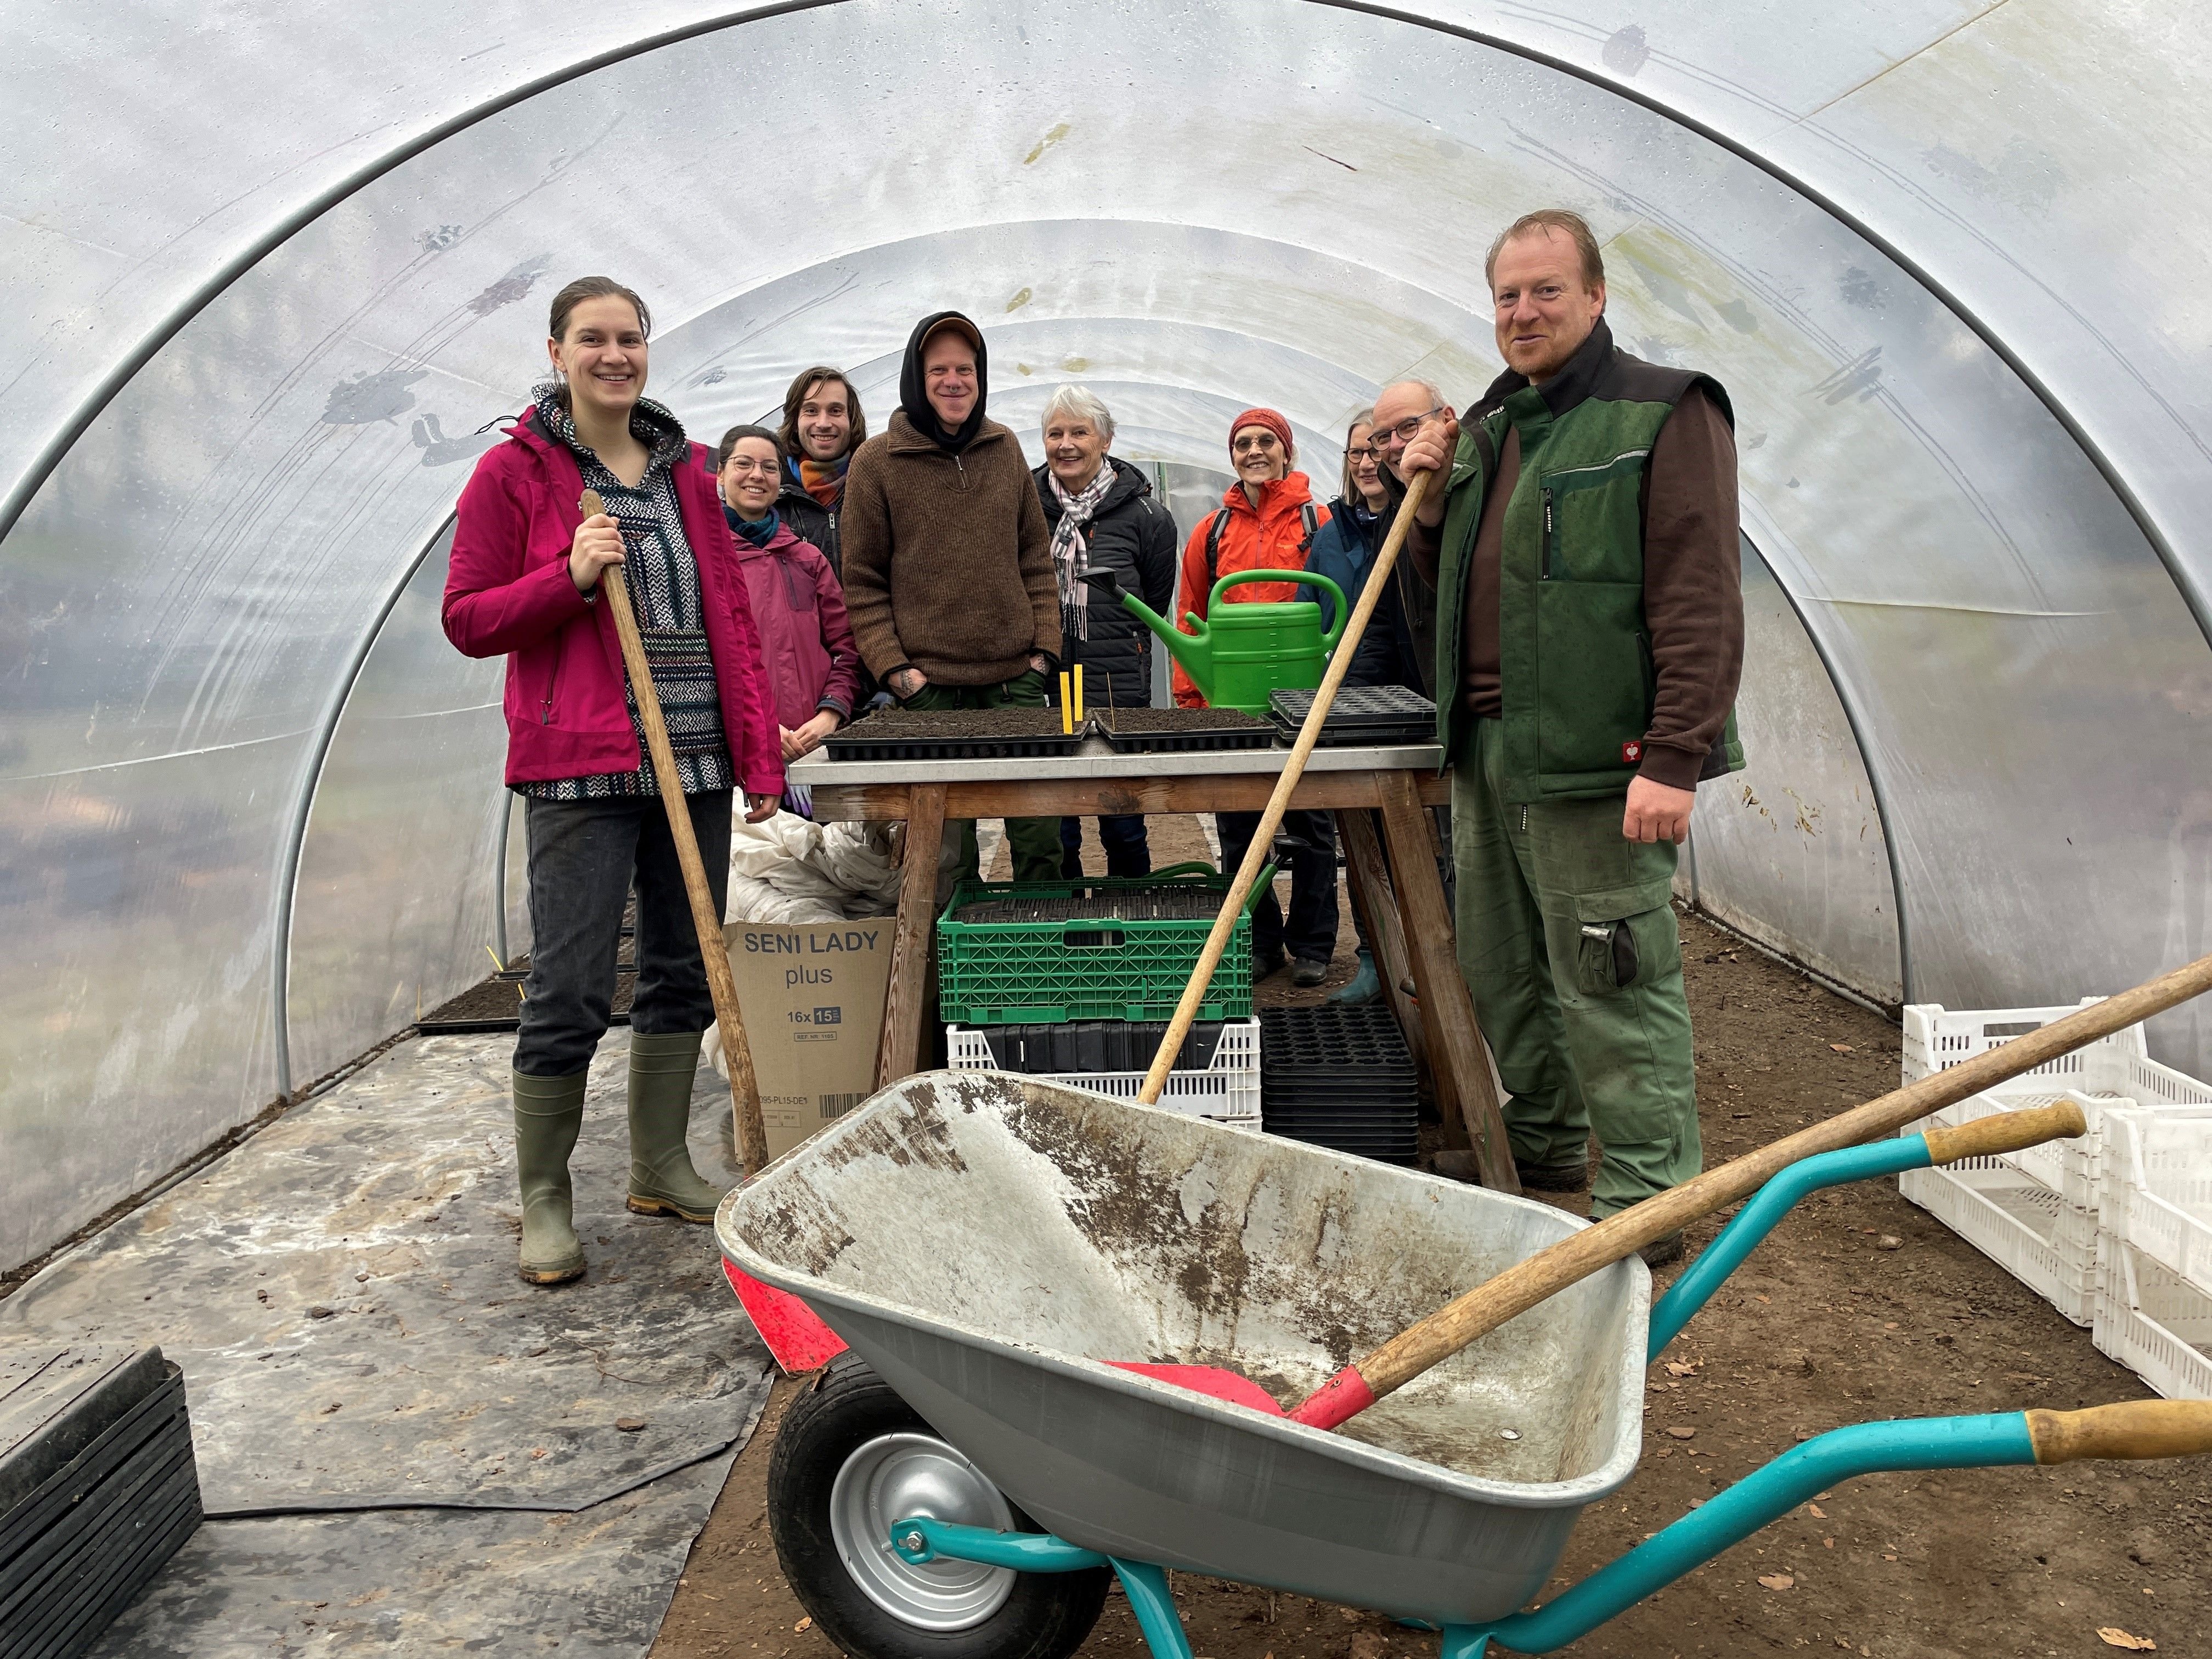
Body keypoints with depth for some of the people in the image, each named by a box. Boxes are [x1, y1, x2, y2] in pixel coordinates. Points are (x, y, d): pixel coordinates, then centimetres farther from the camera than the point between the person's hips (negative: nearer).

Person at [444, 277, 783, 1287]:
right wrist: (570, 577, -16)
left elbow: (731, 615, 13)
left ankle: (660, 1167, 26)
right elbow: (467, 619, 0)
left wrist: (759, 751, 6)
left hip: (696, 760, 5)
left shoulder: (685, 468, 14)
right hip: (580, 766, -5)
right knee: (569, 991, -5)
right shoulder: (514, 472, 1)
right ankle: (543, 1202, 11)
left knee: (684, 972, 11)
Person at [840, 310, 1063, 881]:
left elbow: (1036, 559, 14)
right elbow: (862, 582, 1)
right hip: (928, 686, -3)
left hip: (1016, 680, 3)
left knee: (1040, 838, 3)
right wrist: (892, 667, -8)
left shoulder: (1004, 449, 11)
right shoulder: (876, 461, 0)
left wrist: (1045, 646, 5)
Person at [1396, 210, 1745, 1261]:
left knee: (1611, 984, -4)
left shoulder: (1665, 416, -6)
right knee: (1500, 969, 16)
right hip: (1486, 749, 8)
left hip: (1596, 760, -8)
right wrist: (1430, 501, 7)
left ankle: (1646, 1203, 8)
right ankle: (1545, 1149, 34)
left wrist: (1674, 760, -22)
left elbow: (1700, 605, -15)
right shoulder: (1487, 426, 18)